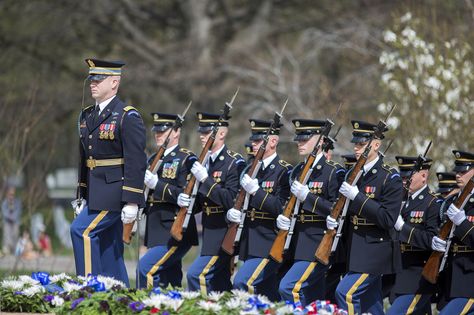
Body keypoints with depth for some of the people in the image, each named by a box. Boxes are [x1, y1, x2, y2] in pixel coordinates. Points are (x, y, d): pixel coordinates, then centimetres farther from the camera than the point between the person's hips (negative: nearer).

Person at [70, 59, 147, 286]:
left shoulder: (128, 117, -11)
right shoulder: (87, 116, 13)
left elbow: (136, 162, -15)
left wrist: (132, 202, -19)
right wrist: (81, 197, 18)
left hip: (115, 190, -8)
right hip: (95, 192, 8)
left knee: (82, 230, -18)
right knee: (110, 252, 8)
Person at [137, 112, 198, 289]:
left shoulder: (187, 160, -6)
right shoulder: (153, 160, 18)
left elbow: (187, 196, -17)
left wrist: (157, 184, -22)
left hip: (175, 233, -8)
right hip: (156, 232, 8)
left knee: (145, 267, -20)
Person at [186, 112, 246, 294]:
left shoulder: (235, 163, -11)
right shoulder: (205, 162, 14)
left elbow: (232, 200, -23)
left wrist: (206, 180, -24)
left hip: (224, 235, -8)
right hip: (210, 235, 8)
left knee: (196, 274, -18)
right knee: (220, 286, 10)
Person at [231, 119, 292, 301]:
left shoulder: (284, 171, -8)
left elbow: (282, 208, -17)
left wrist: (256, 191, -22)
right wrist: (231, 214, -3)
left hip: (269, 244, -7)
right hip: (250, 243, 7)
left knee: (242, 282, -23)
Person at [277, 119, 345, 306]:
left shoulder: (334, 172, -8)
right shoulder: (297, 171, 15)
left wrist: (308, 197, -21)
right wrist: (281, 219, 0)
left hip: (319, 246, -8)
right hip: (298, 244, 8)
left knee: (288, 287, -21)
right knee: (314, 301, 10)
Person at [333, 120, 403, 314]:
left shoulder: (390, 178, -11)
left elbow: (388, 219, -20)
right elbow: (347, 210, 21)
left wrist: (357, 197, -23)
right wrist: (333, 219, -2)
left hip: (375, 252, -7)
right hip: (355, 250, 7)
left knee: (346, 292, -19)